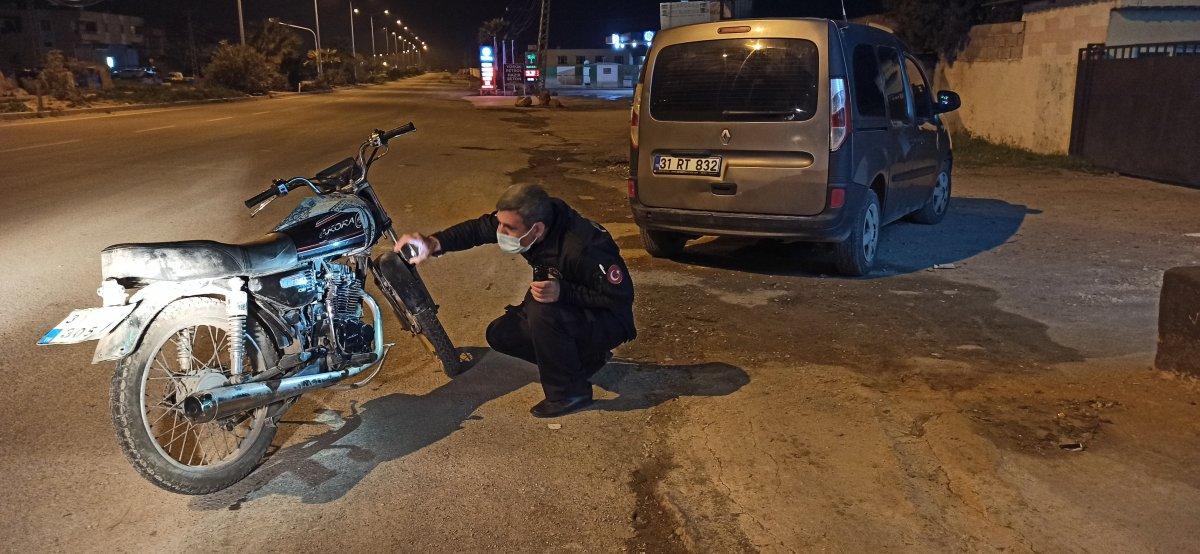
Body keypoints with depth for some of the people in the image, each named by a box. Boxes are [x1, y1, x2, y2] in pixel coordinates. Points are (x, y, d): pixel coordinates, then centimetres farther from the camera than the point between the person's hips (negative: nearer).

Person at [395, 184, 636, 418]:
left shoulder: (582, 249, -36)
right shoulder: (527, 217, -14)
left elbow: (621, 297, -29)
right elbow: (478, 228, -6)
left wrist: (562, 292, -39)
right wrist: (433, 243, -22)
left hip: (608, 323, -8)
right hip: (566, 312, 8)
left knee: (541, 311, -34)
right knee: (499, 334, 0)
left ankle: (570, 392, -13)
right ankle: (586, 359, 9)